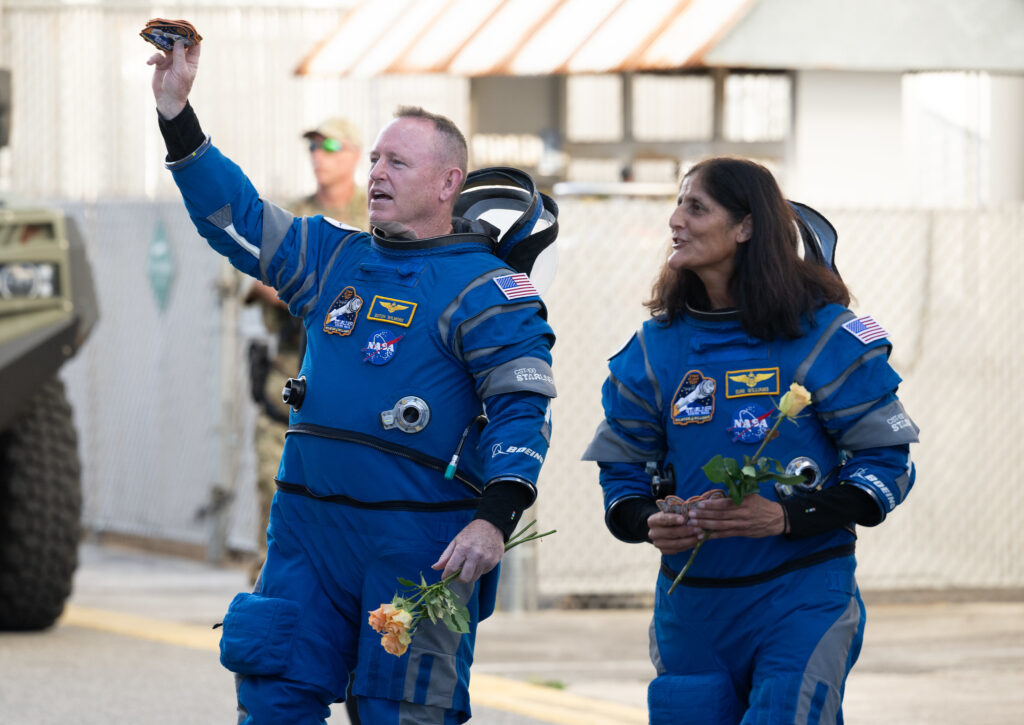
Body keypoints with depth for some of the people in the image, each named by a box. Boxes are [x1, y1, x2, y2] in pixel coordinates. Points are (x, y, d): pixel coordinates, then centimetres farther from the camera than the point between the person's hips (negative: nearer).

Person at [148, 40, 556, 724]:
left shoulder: (483, 288, -5)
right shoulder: (336, 257, 14)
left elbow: (524, 407, -12)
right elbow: (235, 217, 17)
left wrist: (494, 519, -24)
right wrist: (176, 112, 9)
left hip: (420, 541, -6)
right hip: (309, 531, 6)